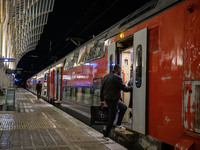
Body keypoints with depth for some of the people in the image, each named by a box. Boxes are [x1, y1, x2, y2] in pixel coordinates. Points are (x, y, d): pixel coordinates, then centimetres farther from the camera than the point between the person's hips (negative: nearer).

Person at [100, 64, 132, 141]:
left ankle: (118, 124, 25)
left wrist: (102, 100, 18)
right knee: (111, 118, 2)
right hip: (113, 100, -9)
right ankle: (106, 135, 11)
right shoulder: (117, 77, -16)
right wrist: (132, 88, 3)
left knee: (124, 107, 24)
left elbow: (102, 89, 13)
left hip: (107, 98, 9)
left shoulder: (106, 76, 9)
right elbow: (124, 88, -15)